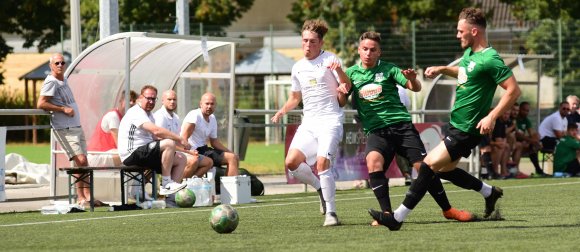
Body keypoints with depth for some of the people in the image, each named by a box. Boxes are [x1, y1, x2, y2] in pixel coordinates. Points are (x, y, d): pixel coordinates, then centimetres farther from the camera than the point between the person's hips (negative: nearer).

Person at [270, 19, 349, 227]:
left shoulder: (330, 60, -2)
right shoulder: (298, 67, 15)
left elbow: (347, 87, -10)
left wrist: (339, 71, -29)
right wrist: (282, 111, 12)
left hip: (330, 120, -6)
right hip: (308, 122, 6)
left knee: (322, 162, -22)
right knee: (291, 162, -10)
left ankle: (331, 213, -14)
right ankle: (322, 190, 12)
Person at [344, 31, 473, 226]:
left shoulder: (388, 69, 4)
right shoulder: (352, 73, 10)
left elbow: (415, 88, -4)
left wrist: (413, 80, -27)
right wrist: (341, 89, -18)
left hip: (401, 124, 0)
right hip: (376, 131, 0)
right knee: (373, 161, -29)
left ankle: (447, 209, 13)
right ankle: (387, 213, -25)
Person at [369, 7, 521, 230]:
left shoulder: (490, 59, -19)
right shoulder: (469, 53, 9)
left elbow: (513, 90, -21)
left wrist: (492, 116, -26)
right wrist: (442, 69, 16)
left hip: (466, 130, -10)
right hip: (456, 123, 10)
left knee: (430, 164, -13)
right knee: (444, 169, 19)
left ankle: (398, 218, -10)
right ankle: (490, 193, 35)